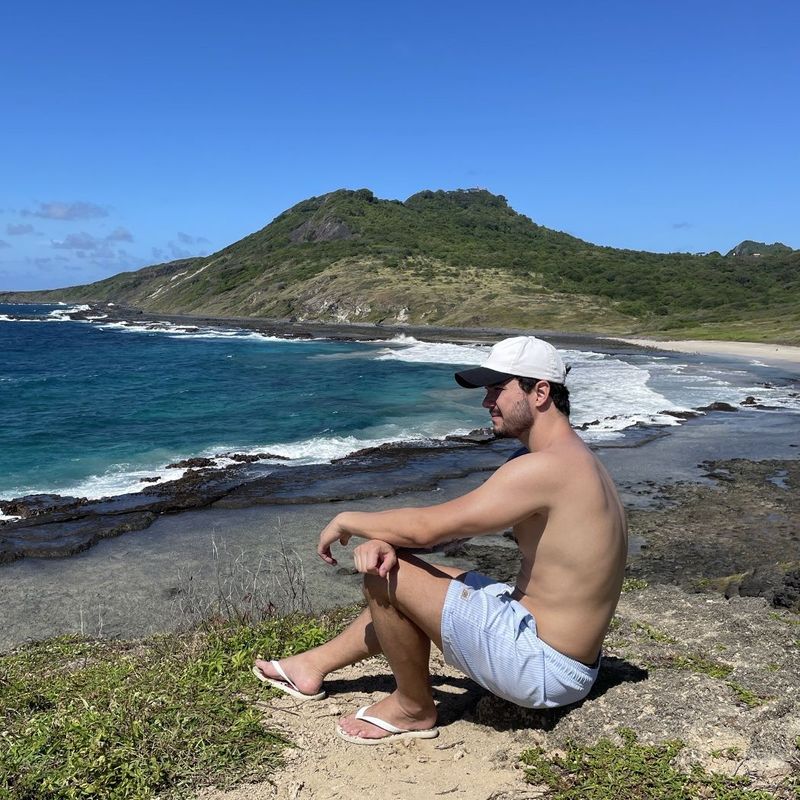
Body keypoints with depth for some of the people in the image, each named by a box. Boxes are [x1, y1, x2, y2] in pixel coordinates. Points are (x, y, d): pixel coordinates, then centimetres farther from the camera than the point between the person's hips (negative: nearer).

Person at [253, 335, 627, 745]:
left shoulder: (543, 468, -24)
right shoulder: (572, 460, 8)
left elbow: (428, 527, -24)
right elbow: (448, 522, 6)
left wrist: (347, 520, -7)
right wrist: (385, 539, -9)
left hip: (542, 667, -10)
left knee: (386, 574, -12)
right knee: (390, 560, 18)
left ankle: (414, 709, 9)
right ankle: (315, 665, 31)